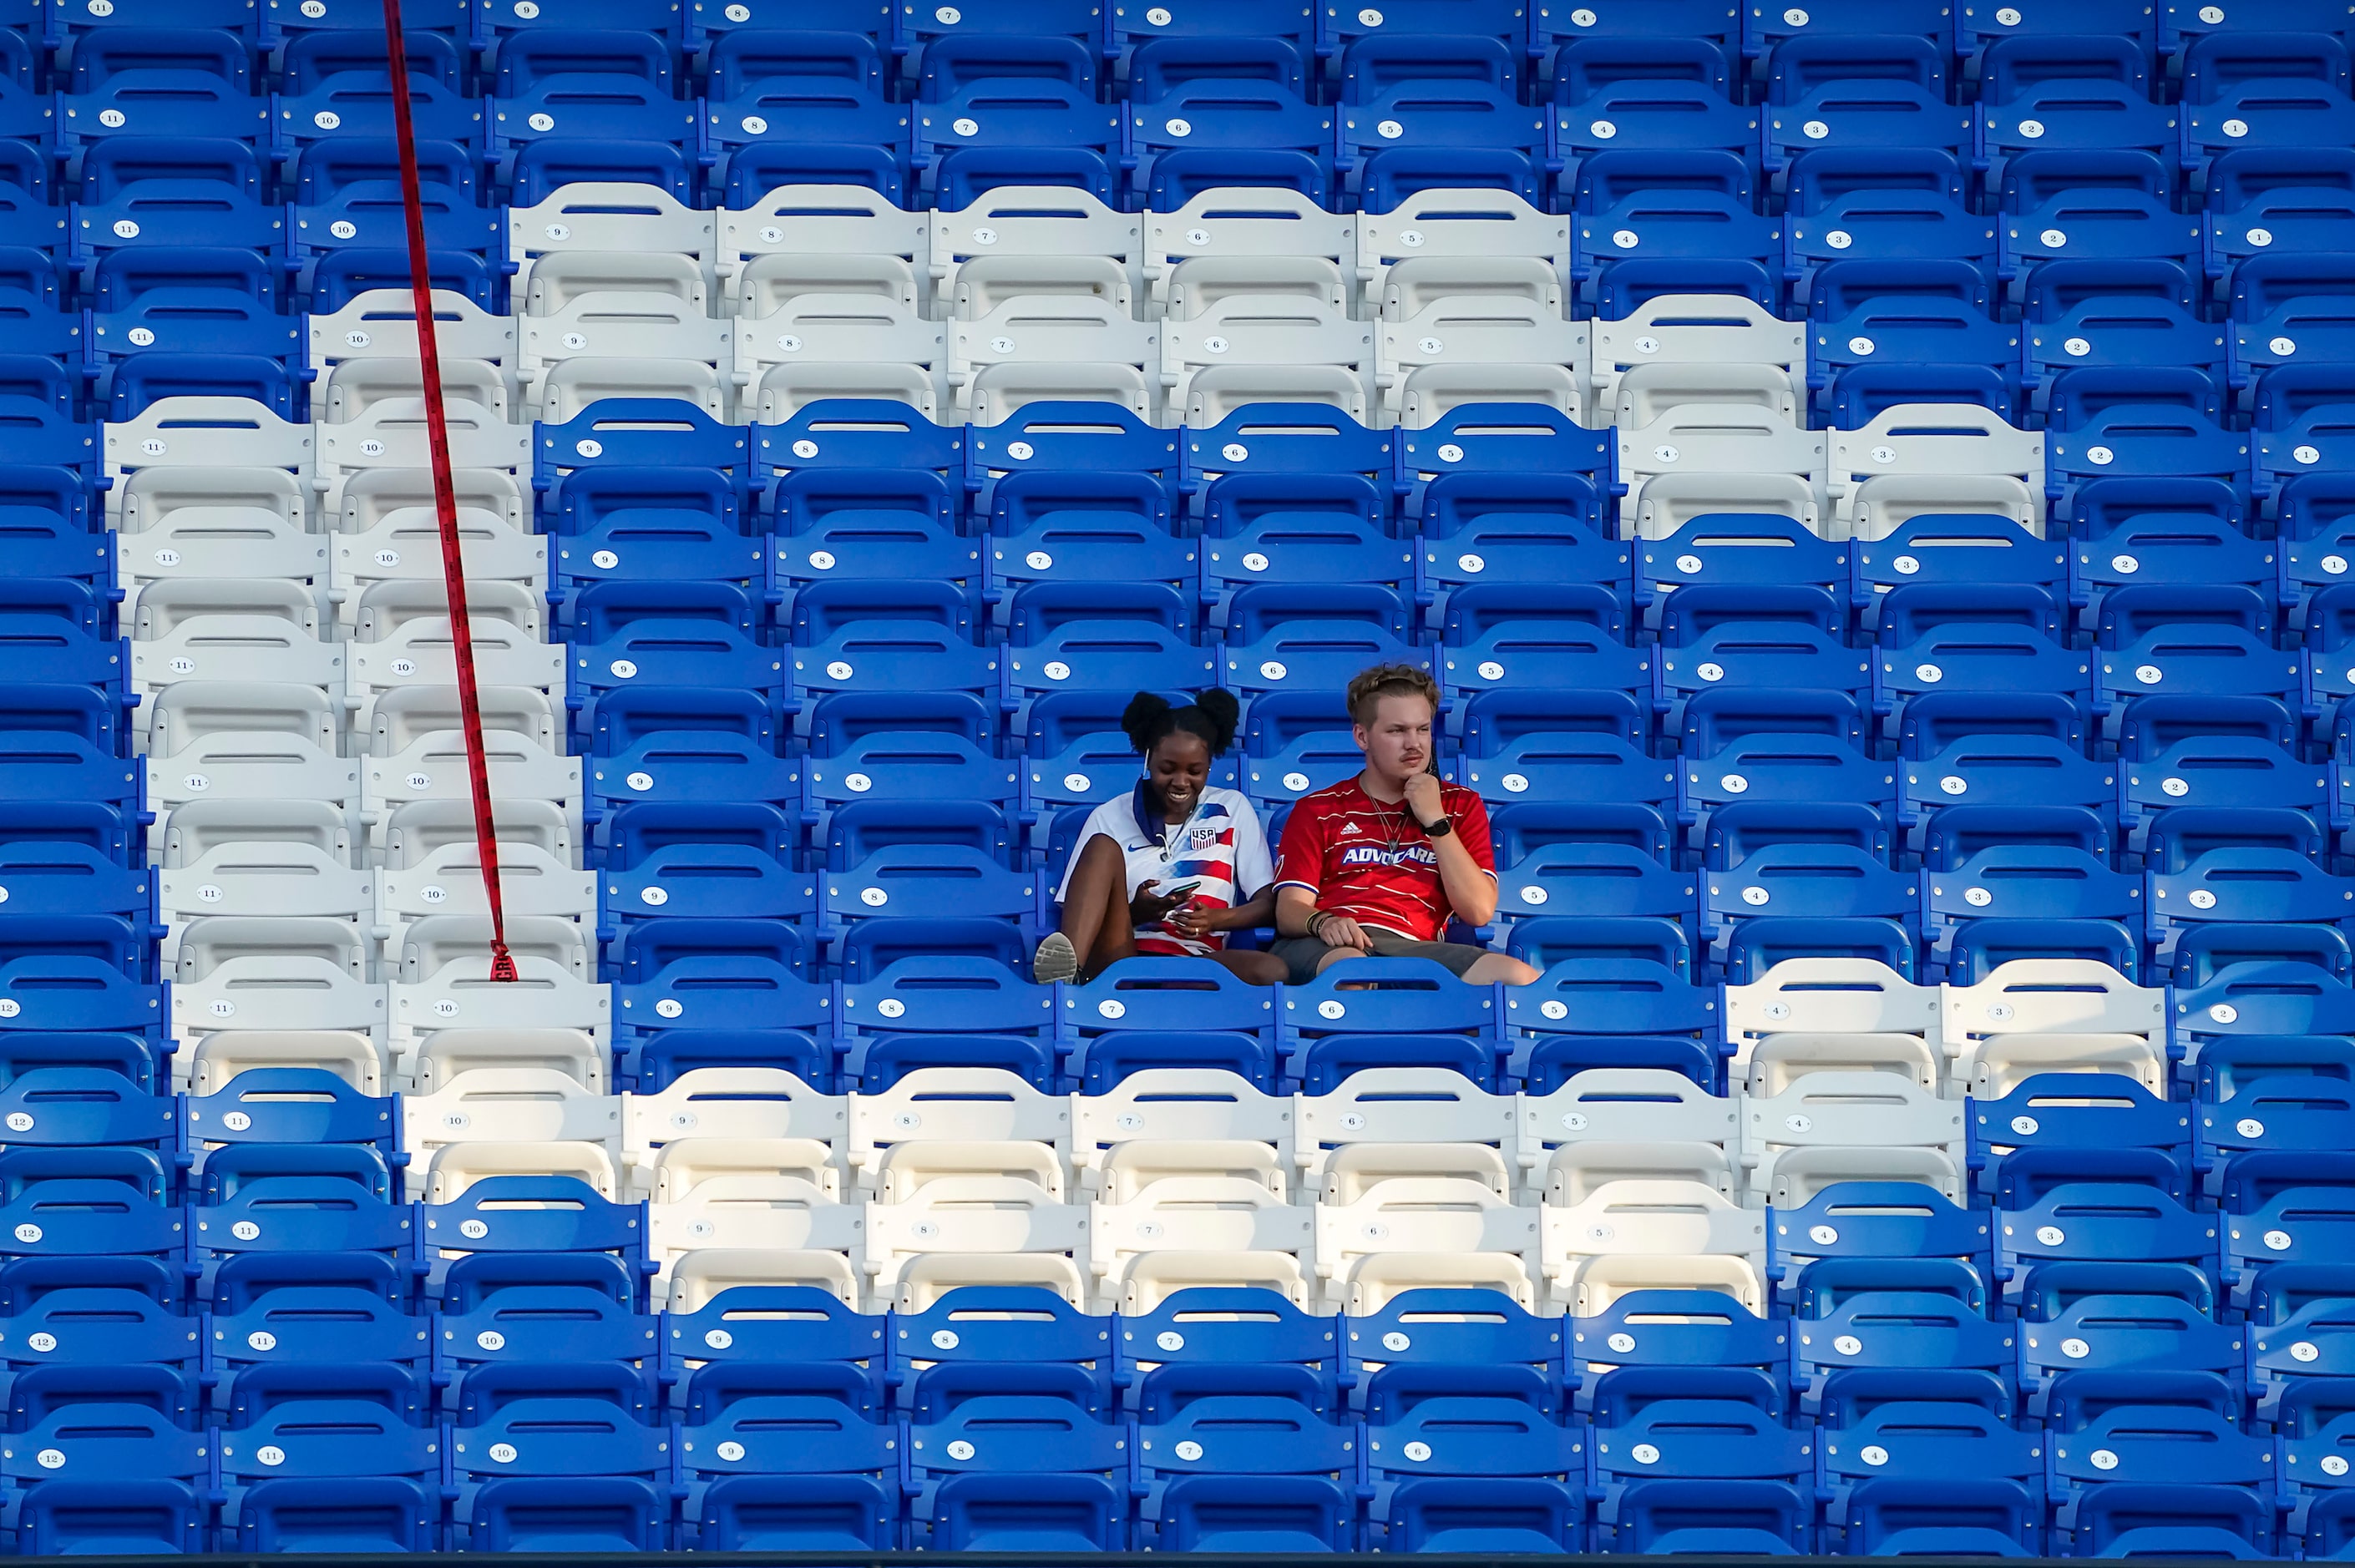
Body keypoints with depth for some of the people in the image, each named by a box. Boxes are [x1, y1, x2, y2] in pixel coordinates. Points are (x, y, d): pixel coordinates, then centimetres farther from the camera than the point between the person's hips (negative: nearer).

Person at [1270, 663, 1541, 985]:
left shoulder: (1461, 805, 21)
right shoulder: (1318, 810, 19)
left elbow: (1479, 911, 8)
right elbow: (1289, 909, 7)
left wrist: (1436, 821, 3)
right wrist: (1323, 923, -18)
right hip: (1326, 947, -3)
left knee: (1521, 978, -27)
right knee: (1348, 966, -44)